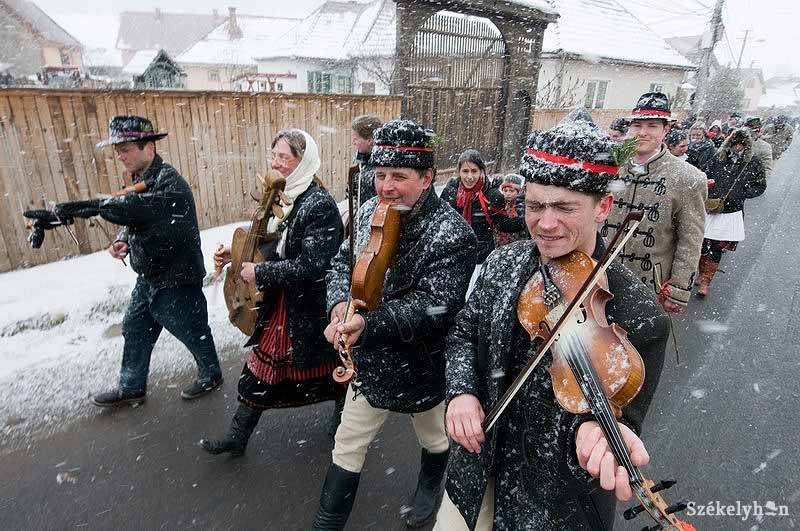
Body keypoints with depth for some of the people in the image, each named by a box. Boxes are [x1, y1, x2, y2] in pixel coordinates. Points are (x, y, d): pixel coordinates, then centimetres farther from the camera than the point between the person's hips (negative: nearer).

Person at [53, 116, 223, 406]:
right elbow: (134, 218, 16)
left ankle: (211, 375, 33)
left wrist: (88, 206, -43)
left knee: (193, 331, 8)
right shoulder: (141, 179, 7)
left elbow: (135, 207, -38)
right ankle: (131, 388, 38)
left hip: (176, 279, -9)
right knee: (135, 331, 20)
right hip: (148, 277, 10)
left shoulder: (169, 182, -22)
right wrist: (123, 239, -3)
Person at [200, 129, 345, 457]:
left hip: (311, 309, -8)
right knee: (261, 368, 16)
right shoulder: (283, 196, 2)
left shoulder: (320, 205, -24)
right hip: (279, 305, 8)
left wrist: (260, 272, -20)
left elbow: (311, 267, -28)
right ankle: (237, 438, 33)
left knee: (327, 370, 16)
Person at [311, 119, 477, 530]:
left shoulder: (452, 234, -24)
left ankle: (430, 490, 58)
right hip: (370, 363, 5)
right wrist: (341, 301, -18)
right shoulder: (370, 211, -5)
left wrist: (367, 326, -39)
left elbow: (434, 307, -30)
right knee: (348, 447, 18)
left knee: (435, 439, 26)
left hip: (423, 370, -4)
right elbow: (342, 262, 3)